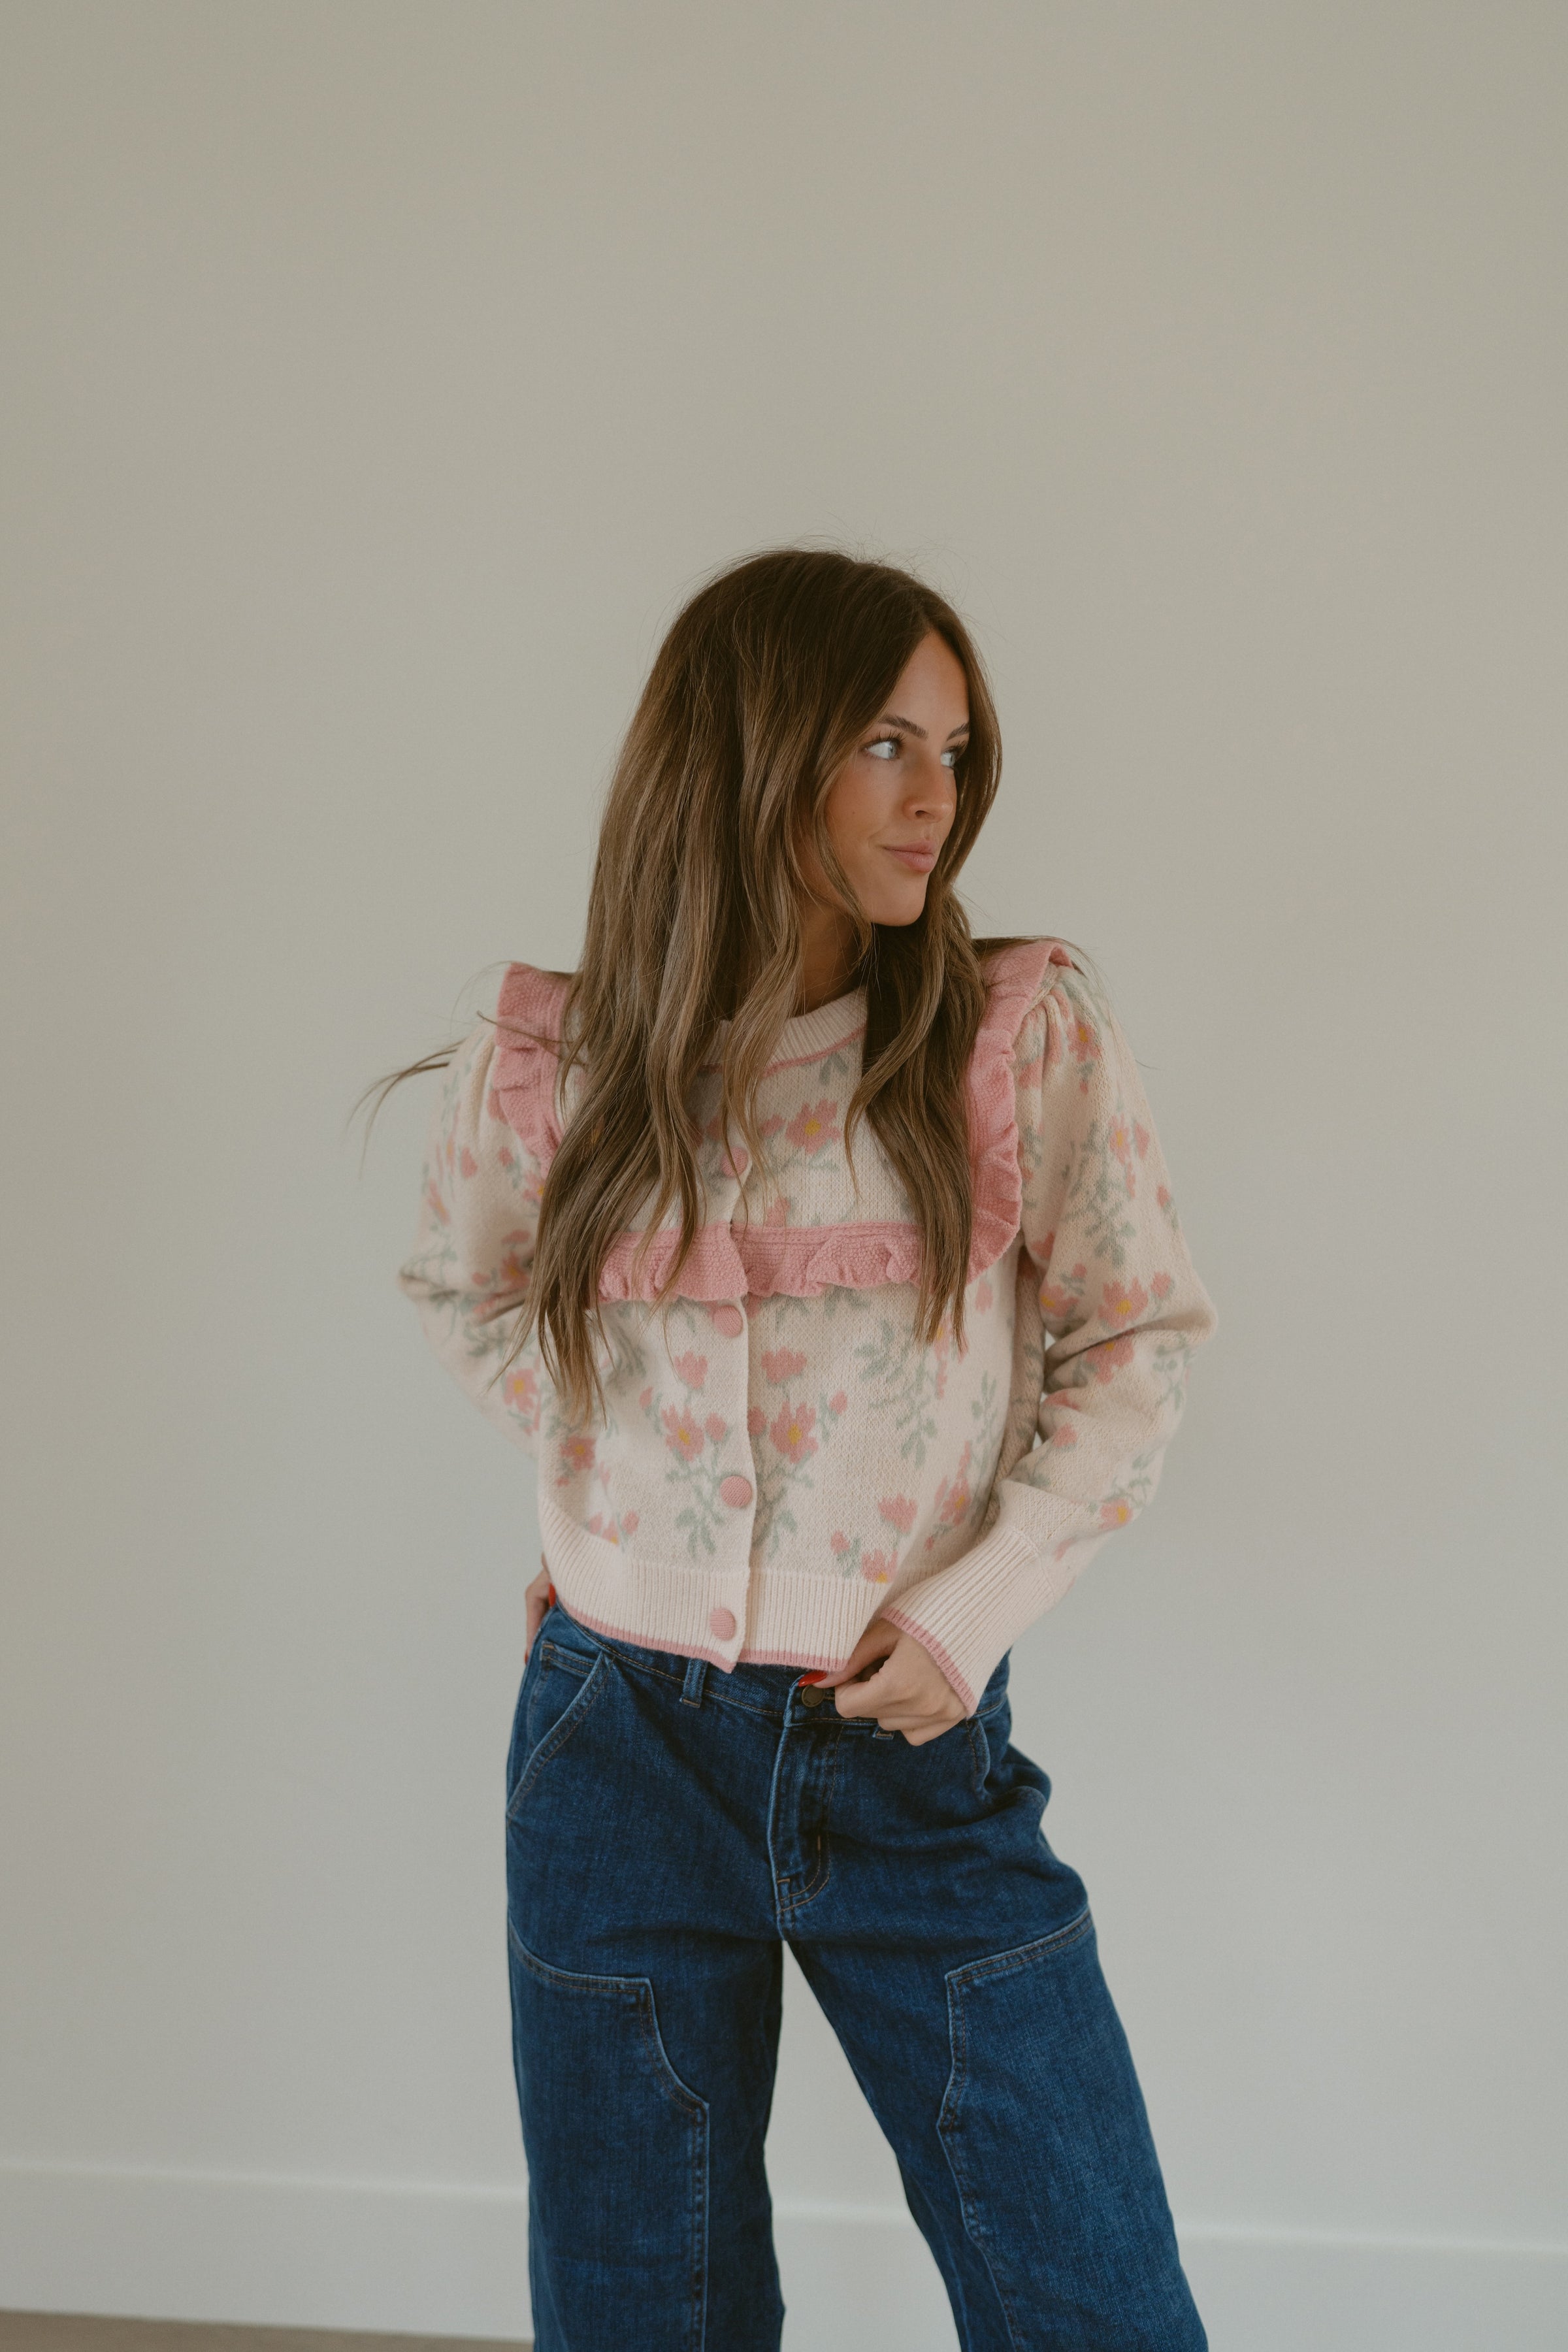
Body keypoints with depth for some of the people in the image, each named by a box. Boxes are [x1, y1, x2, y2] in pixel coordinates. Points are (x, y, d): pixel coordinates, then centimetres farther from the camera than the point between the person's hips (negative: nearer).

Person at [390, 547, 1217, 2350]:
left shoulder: (1027, 1036, -7)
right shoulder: (544, 1070, -4)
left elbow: (1137, 1336, 1)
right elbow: (465, 1292, 16)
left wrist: (980, 1603, -9)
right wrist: (598, 1487, 5)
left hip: (918, 1749, 0)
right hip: (623, 1747, 1)